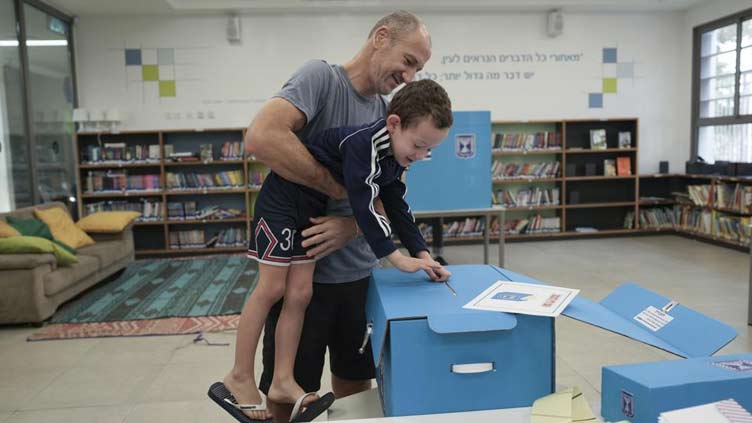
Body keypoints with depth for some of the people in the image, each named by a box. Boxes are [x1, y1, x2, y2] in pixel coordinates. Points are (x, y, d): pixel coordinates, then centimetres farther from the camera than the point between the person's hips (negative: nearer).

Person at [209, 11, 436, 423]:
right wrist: (341, 189, -19)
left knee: (355, 386, 20)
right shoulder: (321, 76, -11)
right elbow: (261, 138, -29)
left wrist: (351, 225, -14)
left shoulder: (385, 114, 8)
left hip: (359, 273, 6)